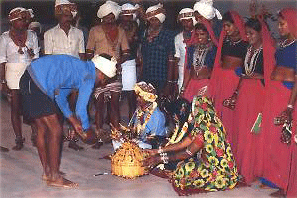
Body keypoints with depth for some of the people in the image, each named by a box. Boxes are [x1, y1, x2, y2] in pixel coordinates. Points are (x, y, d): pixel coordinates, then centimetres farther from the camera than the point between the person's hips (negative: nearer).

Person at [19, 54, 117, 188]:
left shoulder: (80, 68, 21)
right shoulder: (89, 76, -8)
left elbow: (60, 96, 25)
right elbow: (80, 110, -8)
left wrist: (74, 121, 27)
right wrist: (88, 130, 9)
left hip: (28, 80, 10)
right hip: (36, 86, -10)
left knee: (43, 129, 17)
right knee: (55, 130, -4)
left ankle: (47, 172, 27)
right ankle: (54, 177, 4)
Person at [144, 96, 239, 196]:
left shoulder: (208, 129, -22)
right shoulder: (201, 127, 9)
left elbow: (188, 153, -21)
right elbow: (182, 144, 9)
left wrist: (161, 158, -17)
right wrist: (158, 151, 5)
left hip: (221, 171, -10)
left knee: (183, 171, -16)